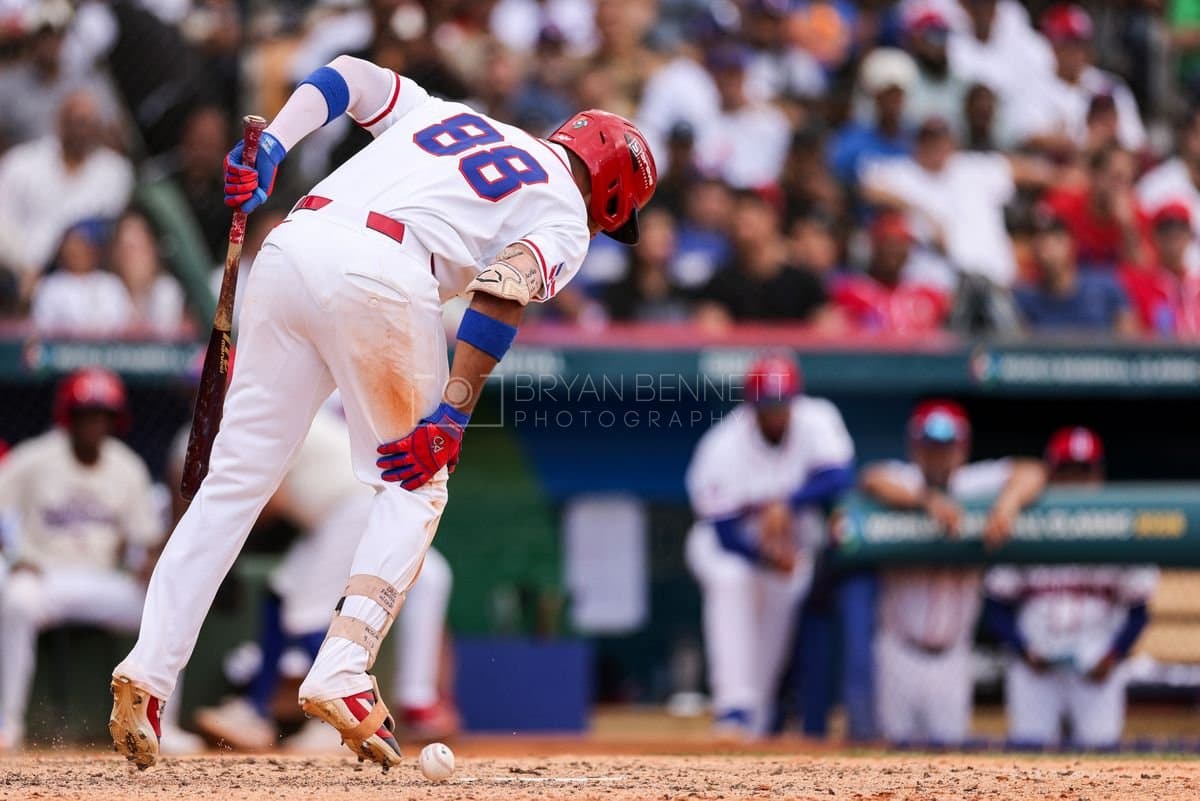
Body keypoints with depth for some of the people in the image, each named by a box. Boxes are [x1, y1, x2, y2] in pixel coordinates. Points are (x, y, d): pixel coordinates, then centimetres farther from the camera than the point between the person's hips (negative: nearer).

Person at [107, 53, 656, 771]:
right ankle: (343, 674, -3)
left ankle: (147, 673, -1)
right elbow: (505, 291, -3)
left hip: (290, 246, 5)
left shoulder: (443, 113, 35)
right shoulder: (565, 220, 16)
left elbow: (347, 74, 21)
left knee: (237, 479, 9)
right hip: (381, 273, -5)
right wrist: (453, 416, -9)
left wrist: (269, 149, 9)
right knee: (418, 482, 13)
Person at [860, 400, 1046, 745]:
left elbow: (1031, 472, -11)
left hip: (951, 656, 2)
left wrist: (1007, 505, -32)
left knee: (949, 746, 0)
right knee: (898, 744, -1)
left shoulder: (975, 485, 0)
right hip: (900, 651, -2)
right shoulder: (903, 481, -5)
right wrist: (927, 500, -43)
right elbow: (873, 480, -28)